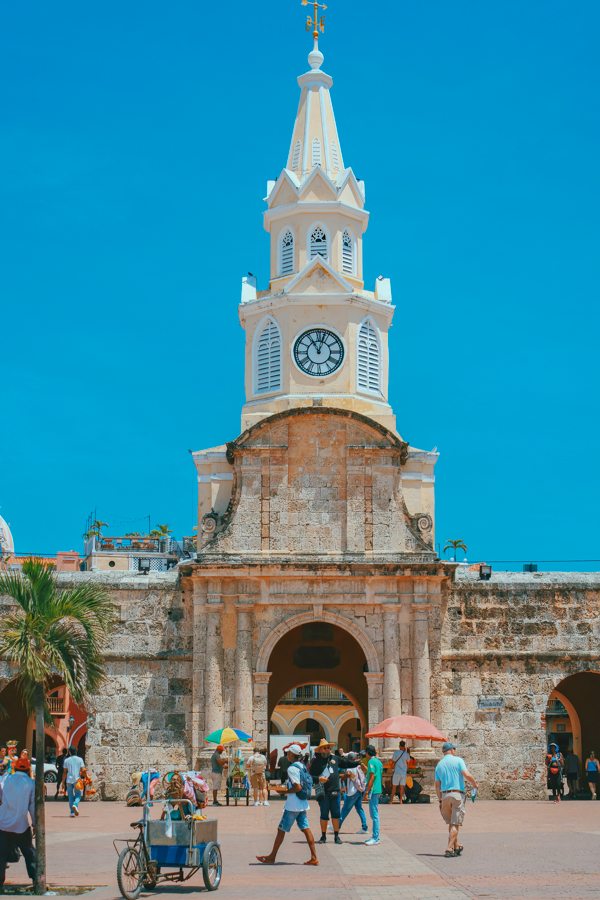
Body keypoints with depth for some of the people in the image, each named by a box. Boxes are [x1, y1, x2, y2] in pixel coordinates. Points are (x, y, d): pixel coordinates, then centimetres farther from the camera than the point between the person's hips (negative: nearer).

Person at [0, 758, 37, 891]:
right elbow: (33, 806, 1)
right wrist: (35, 824, 8)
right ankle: (36, 880, 13)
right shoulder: (31, 783, 0)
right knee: (29, 853, 12)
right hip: (22, 825, -1)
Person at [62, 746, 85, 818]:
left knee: (70, 796, 6)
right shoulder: (80, 759, 1)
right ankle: (75, 805, -22)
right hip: (77, 780, -1)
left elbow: (65, 772, 3)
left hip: (69, 780, 1)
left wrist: (63, 782, 9)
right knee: (78, 795, 9)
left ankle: (72, 812, 3)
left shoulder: (66, 760, 3)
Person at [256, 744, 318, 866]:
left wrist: (284, 791, -11)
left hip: (292, 805, -8)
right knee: (306, 829, 5)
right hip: (303, 804, 8)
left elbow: (298, 787, -22)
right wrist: (285, 787, 18)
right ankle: (314, 858, 0)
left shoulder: (292, 768, -15)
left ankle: (271, 857, 8)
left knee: (281, 830, 1)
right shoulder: (302, 767, 12)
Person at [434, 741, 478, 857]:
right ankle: (449, 849, -10)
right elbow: (467, 775, -15)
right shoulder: (458, 760, -1)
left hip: (445, 795, 5)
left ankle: (456, 847, 26)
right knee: (455, 824, -3)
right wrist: (475, 785, 1)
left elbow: (437, 785, 11)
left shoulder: (439, 765, 13)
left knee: (451, 823, 17)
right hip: (458, 794, -5)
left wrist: (440, 801, 15)